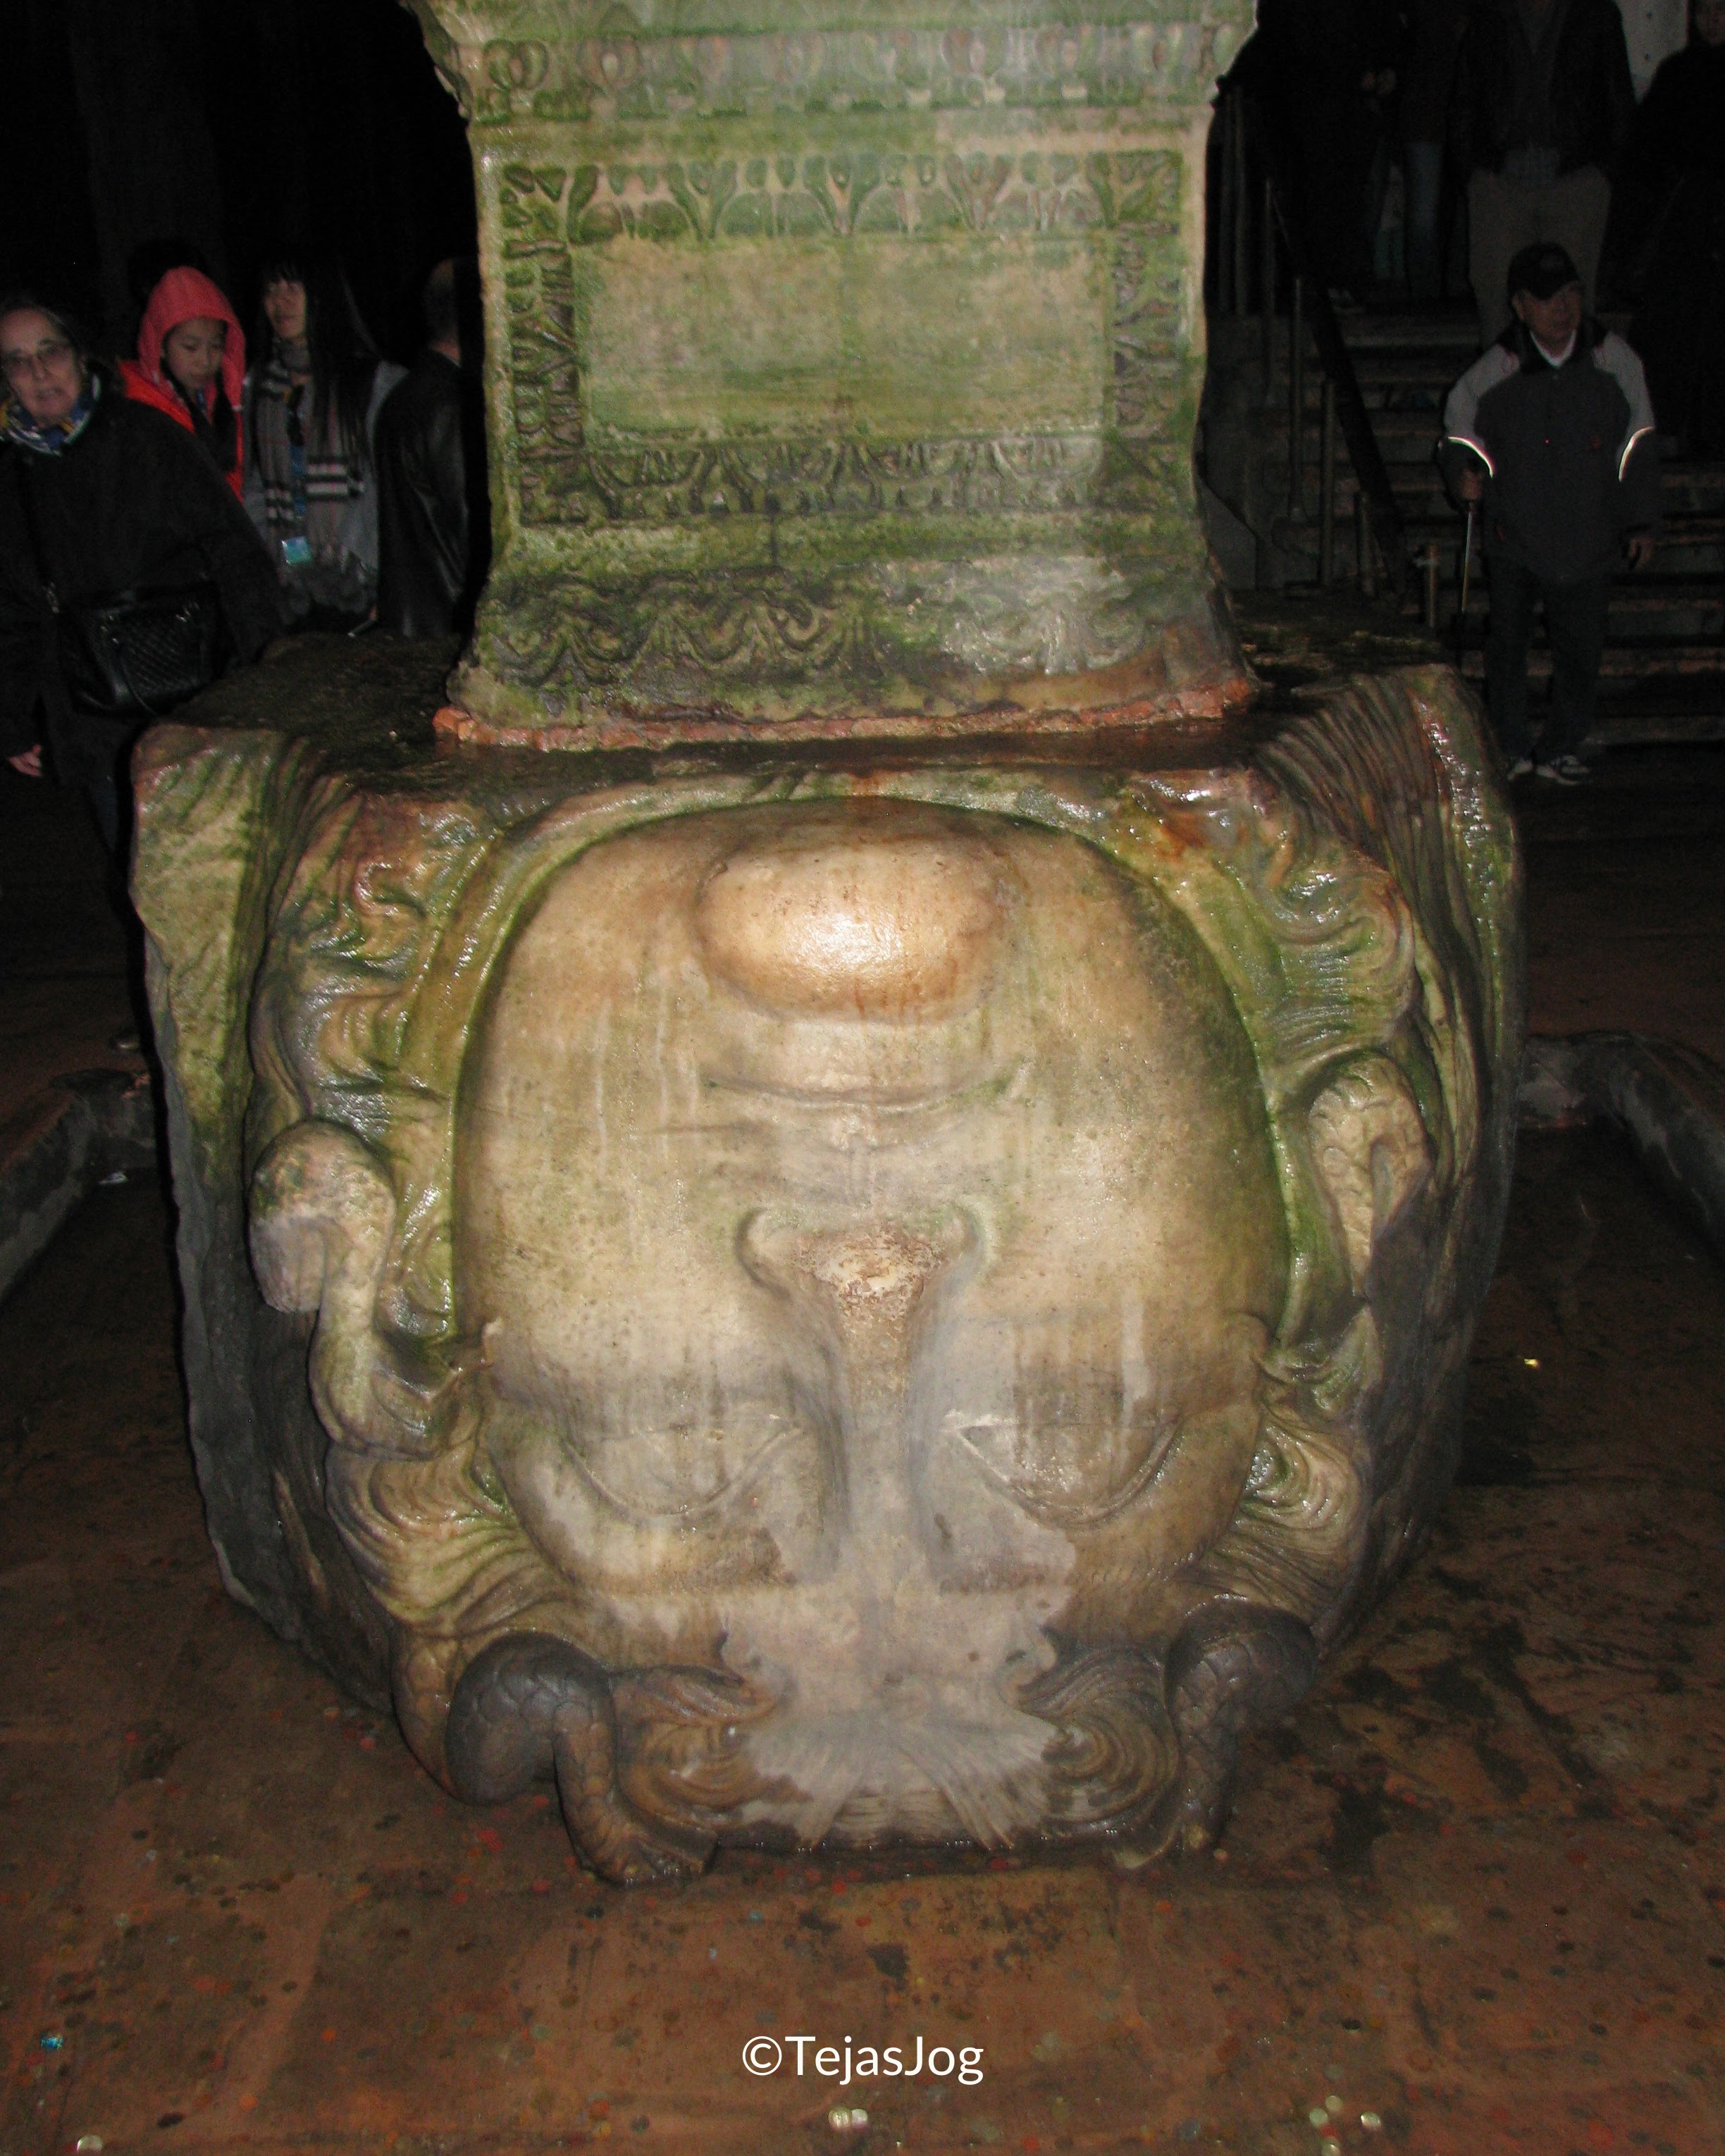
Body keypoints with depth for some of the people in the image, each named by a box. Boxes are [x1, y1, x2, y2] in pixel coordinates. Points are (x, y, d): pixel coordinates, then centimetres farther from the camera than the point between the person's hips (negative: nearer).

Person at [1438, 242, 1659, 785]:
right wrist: (1461, 474, -12)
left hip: (1589, 537, 1)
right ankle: (1510, 748, 23)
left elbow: (1638, 443, 7)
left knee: (1581, 649, 5)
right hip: (1514, 537, -1)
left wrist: (1642, 521, 5)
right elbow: (1459, 429, 10)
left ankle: (1560, 748, 23)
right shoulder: (1496, 369, -7)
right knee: (1508, 642, 6)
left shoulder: (1612, 359, -3)